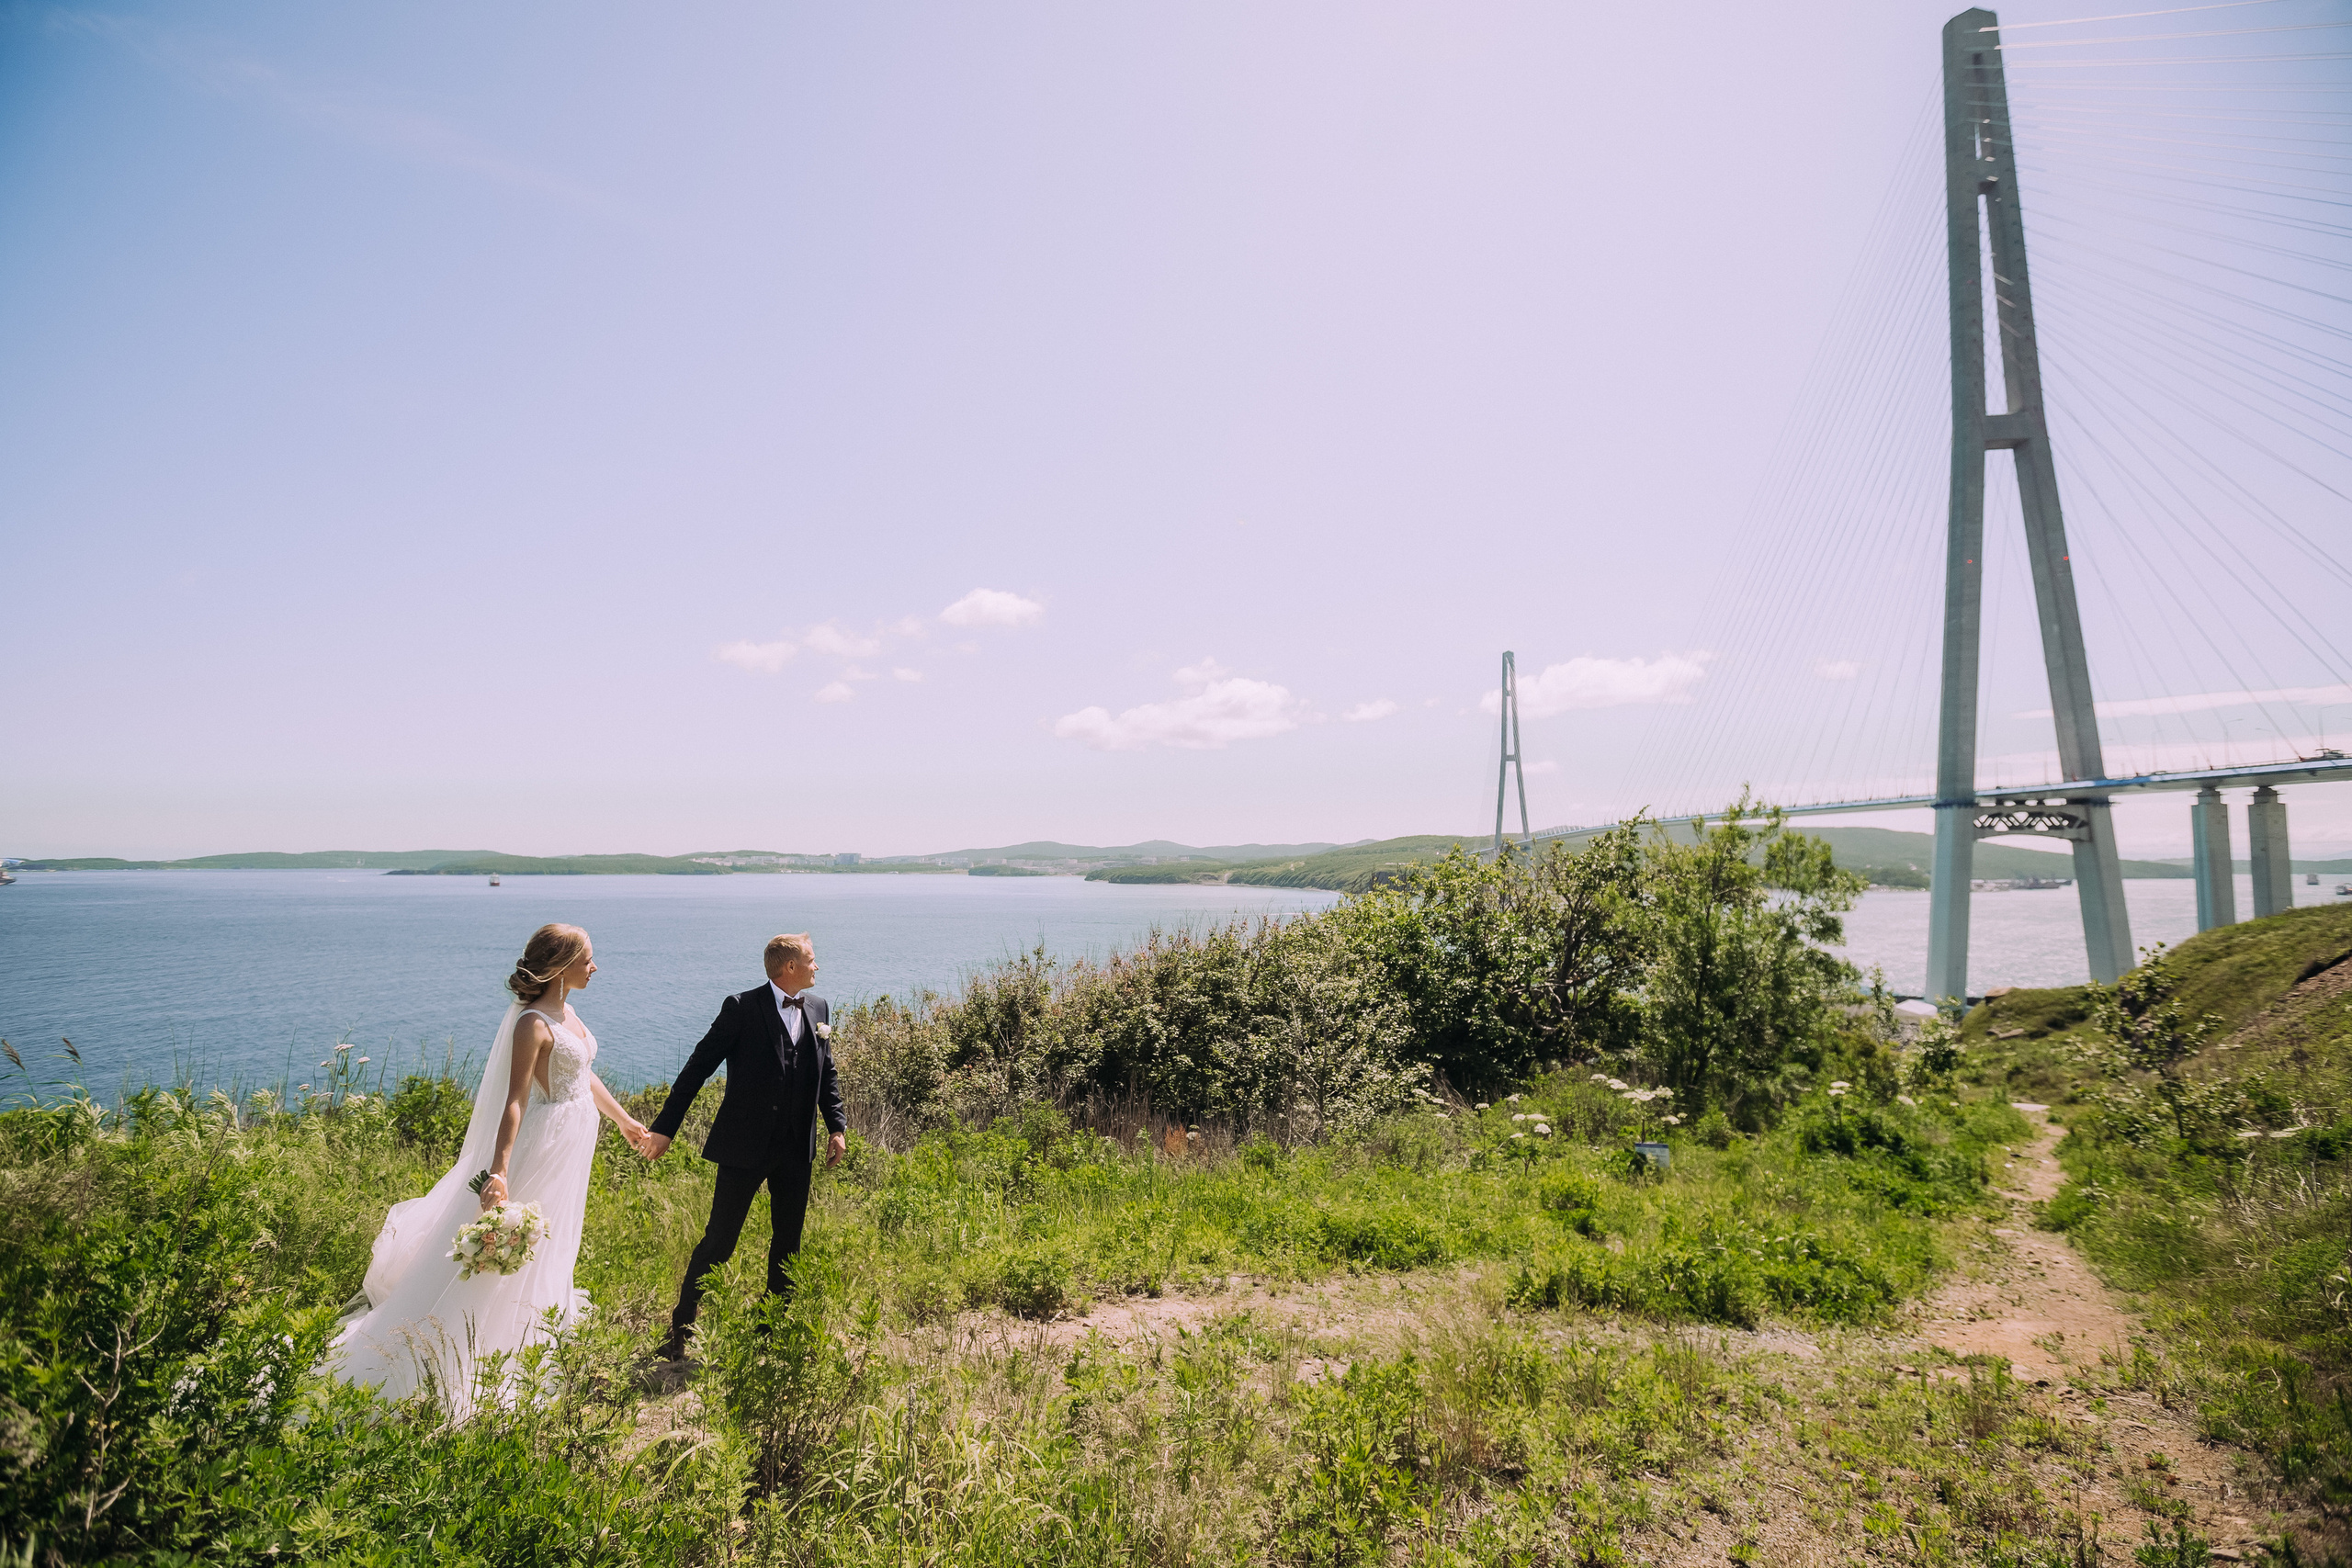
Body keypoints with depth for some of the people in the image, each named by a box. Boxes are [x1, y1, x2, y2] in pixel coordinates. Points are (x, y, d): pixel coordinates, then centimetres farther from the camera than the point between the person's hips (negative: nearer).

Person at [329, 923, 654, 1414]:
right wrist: (499, 1171, -32)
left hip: (573, 1142, 9)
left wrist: (624, 1120, 23)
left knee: (548, 1244, 22)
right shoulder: (533, 1024, -23)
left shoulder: (565, 1012, 4)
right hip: (547, 1139, -9)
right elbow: (514, 1100, -27)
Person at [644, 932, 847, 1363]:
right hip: (745, 1145, -5)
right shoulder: (742, 1007, -11)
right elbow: (699, 1066, -9)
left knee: (788, 1242, 13)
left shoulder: (819, 1009, 6)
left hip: (797, 1149, 5)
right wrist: (665, 1127, -10)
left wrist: (838, 1127, 6)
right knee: (719, 1239, 0)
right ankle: (680, 1330, 17)